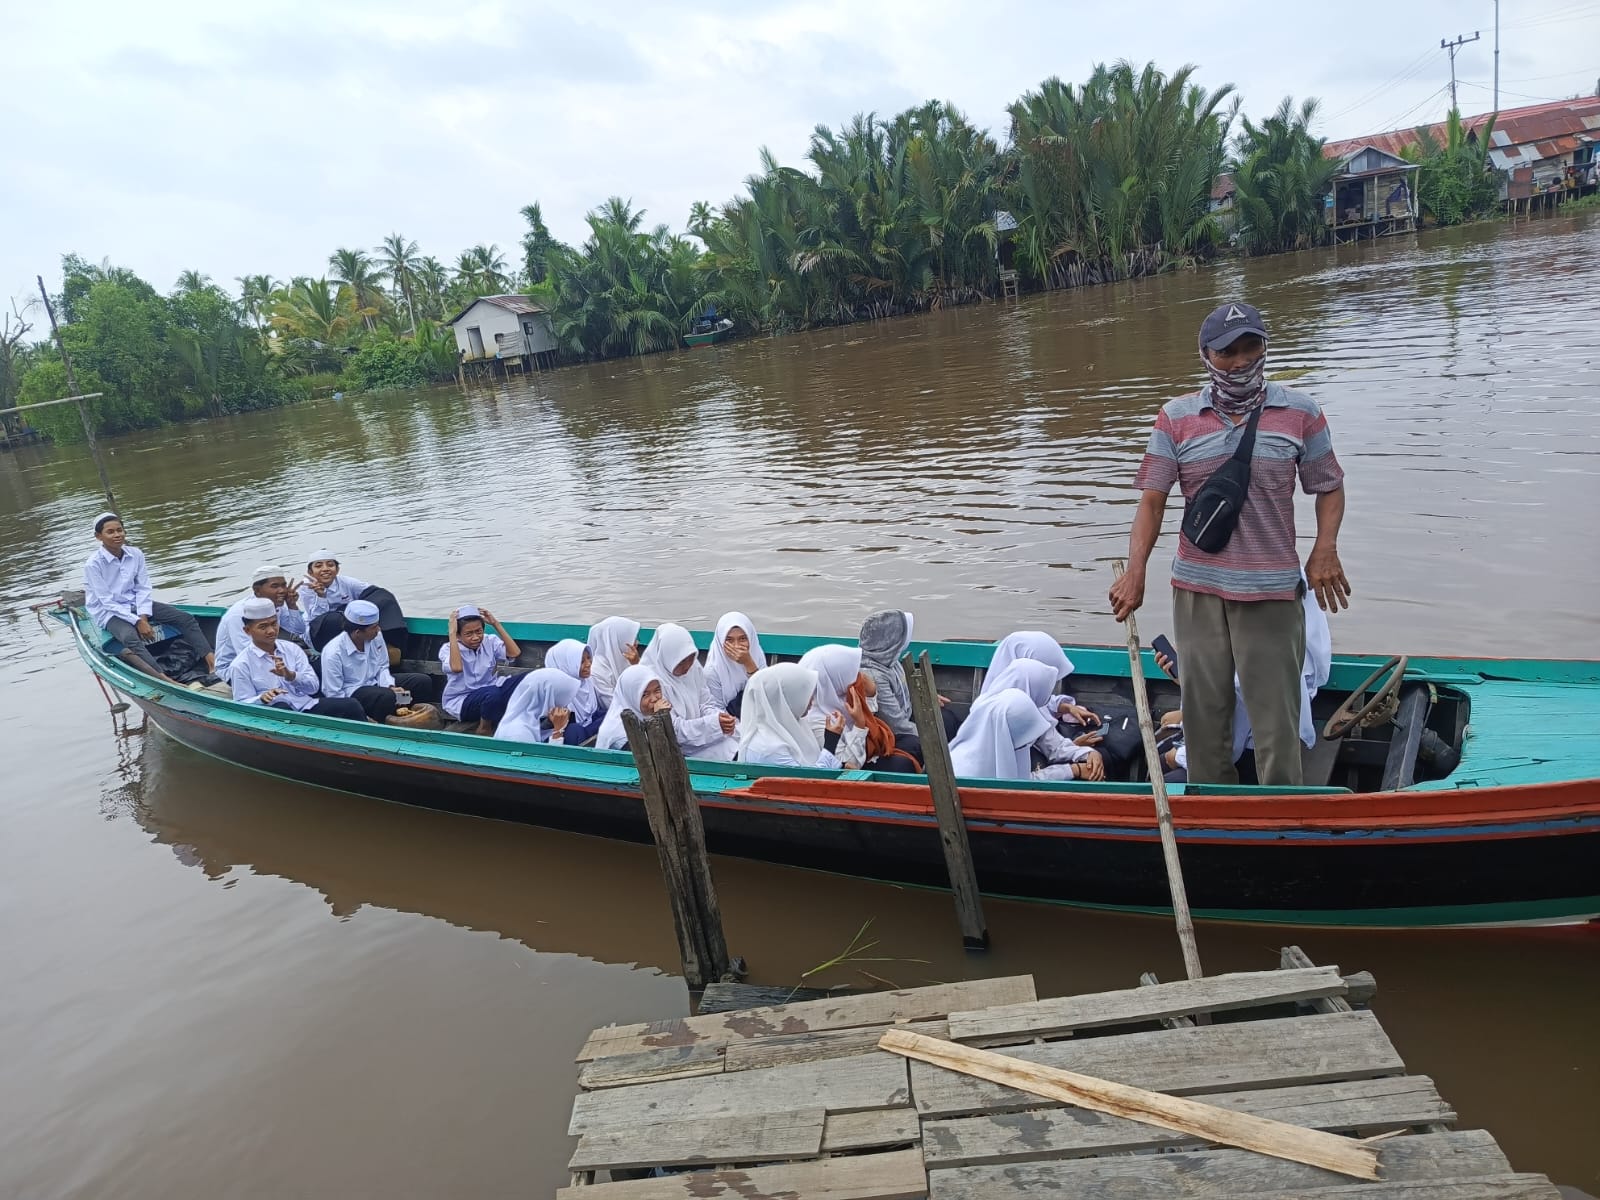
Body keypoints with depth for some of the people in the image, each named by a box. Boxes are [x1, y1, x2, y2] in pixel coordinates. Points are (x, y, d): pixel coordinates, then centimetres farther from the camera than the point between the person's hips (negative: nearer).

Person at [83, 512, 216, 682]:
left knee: (185, 618, -10)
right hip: (109, 612, -6)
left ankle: (210, 659, -25)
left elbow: (143, 589, 1)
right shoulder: (93, 565, -15)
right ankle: (165, 679, -57)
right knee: (131, 638, -37)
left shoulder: (135, 554, -2)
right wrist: (137, 622, -20)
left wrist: (143, 617, -13)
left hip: (135, 604, 6)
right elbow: (107, 601, -16)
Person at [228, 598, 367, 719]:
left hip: (307, 706, 3)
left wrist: (290, 675, -14)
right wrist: (262, 699, -23)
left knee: (351, 705, -19)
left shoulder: (292, 649, 11)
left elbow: (313, 687, 4)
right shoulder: (241, 665, 0)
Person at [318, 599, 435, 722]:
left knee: (423, 682, -7)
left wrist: (391, 687, -13)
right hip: (351, 692, -6)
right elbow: (334, 695, -19)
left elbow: (382, 667, 7)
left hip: (375, 682, 6)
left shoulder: (376, 636, -9)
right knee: (387, 697, -34)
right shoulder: (333, 654, -23)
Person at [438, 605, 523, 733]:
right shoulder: (448, 648, -7)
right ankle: (485, 729, -9)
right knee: (492, 693, -38)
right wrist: (451, 634, -25)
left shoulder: (490, 641, 3)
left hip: (490, 694, 4)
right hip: (461, 701, -4)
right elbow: (456, 667, -30)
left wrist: (496, 624, -10)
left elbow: (515, 653, -14)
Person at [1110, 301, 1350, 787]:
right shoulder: (1175, 418, 3)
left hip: (1271, 589, -1)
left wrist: (1325, 549, -7)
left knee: (1275, 710, 1)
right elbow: (1152, 499, -1)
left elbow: (1329, 487, 10)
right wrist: (1135, 572, -11)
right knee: (1204, 707, 10)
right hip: (1196, 588, 1)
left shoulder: (1300, 412, 3)